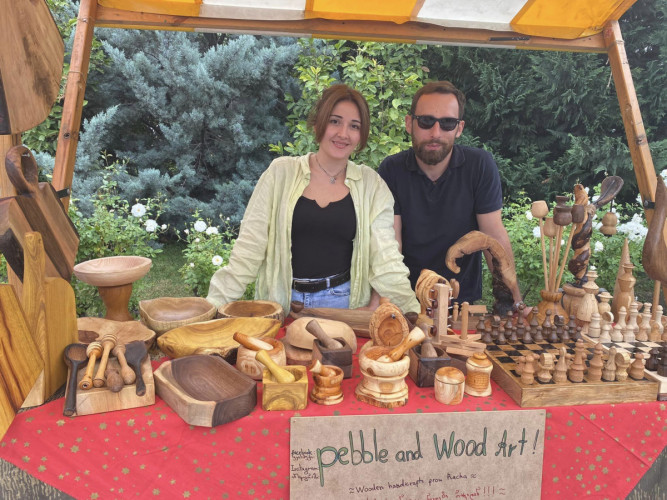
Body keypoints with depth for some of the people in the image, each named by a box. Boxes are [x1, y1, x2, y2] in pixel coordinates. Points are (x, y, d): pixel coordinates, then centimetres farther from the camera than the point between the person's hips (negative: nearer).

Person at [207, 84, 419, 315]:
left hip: (343, 304, 1)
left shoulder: (371, 184, 3)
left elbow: (385, 260, 1)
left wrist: (415, 313, -8)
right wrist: (214, 304, -8)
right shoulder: (281, 172, 0)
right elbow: (248, 249, -2)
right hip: (281, 304, 0)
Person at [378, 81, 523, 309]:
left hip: (464, 298, 0)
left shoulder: (480, 165, -7)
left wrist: (515, 300, -10)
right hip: (408, 298, 0)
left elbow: (495, 237, -5)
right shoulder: (391, 170, -5)